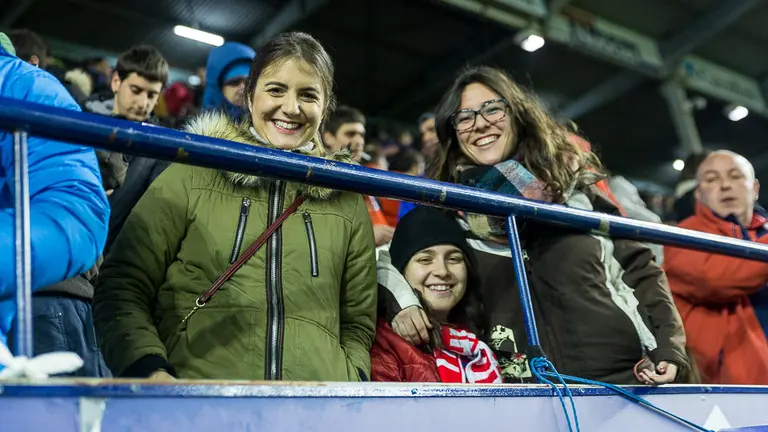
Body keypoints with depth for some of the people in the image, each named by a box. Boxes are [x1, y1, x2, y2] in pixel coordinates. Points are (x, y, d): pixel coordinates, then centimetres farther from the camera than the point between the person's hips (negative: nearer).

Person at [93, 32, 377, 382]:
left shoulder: (347, 201, 14)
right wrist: (149, 370, -8)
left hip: (317, 380, 2)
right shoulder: (190, 176, 8)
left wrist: (350, 378, 2)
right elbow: (121, 288, 8)